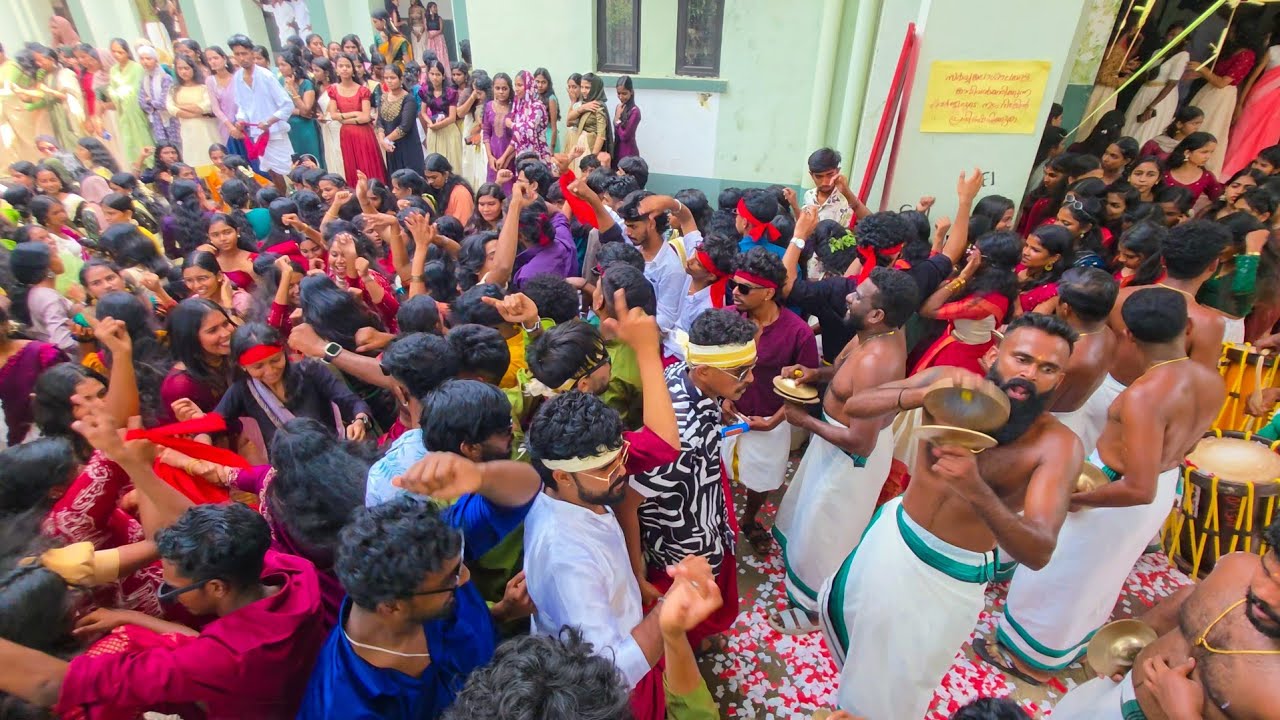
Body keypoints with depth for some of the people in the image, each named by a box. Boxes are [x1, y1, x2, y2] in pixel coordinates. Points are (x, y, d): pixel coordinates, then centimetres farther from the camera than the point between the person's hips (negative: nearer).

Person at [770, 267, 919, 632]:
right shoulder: (883, 332, -8)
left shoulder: (875, 362, -37)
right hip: (842, 441, 9)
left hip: (852, 457, -9)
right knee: (815, 510, 31)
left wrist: (805, 420, -23)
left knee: (824, 532, 13)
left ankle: (817, 607, 38)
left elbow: (861, 442, -34)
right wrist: (815, 373, -9)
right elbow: (845, 370, 11)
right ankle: (801, 560, 59)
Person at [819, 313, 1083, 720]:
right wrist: (925, 394, -42)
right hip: (893, 538, 4)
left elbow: (1039, 552, -34)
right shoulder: (949, 382, -18)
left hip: (953, 577, -3)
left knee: (897, 687, 16)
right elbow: (854, 406, -26)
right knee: (838, 608, 29)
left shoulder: (1058, 445, -25)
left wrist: (976, 490, -51)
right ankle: (855, 684, 61)